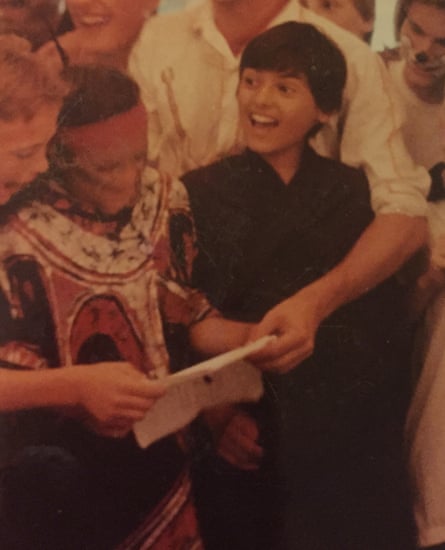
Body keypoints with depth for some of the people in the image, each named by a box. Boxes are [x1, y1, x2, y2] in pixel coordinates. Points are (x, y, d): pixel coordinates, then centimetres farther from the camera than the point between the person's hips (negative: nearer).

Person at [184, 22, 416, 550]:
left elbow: (387, 323, 3)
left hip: (347, 445, 2)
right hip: (244, 450, -1)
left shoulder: (354, 192, 1)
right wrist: (214, 412, -13)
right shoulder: (199, 192, -4)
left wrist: (381, 423, -1)